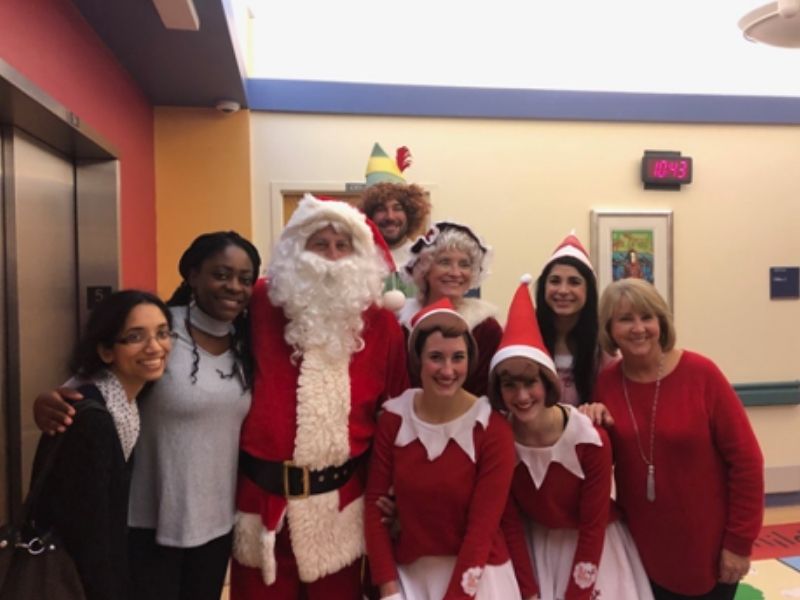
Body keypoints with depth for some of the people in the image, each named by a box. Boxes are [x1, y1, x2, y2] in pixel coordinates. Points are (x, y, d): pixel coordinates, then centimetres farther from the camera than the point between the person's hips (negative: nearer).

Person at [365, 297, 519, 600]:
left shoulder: (492, 430, -15)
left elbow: (482, 527, -13)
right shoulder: (393, 418, -7)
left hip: (475, 573, -2)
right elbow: (375, 503, -4)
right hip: (408, 571, 2)